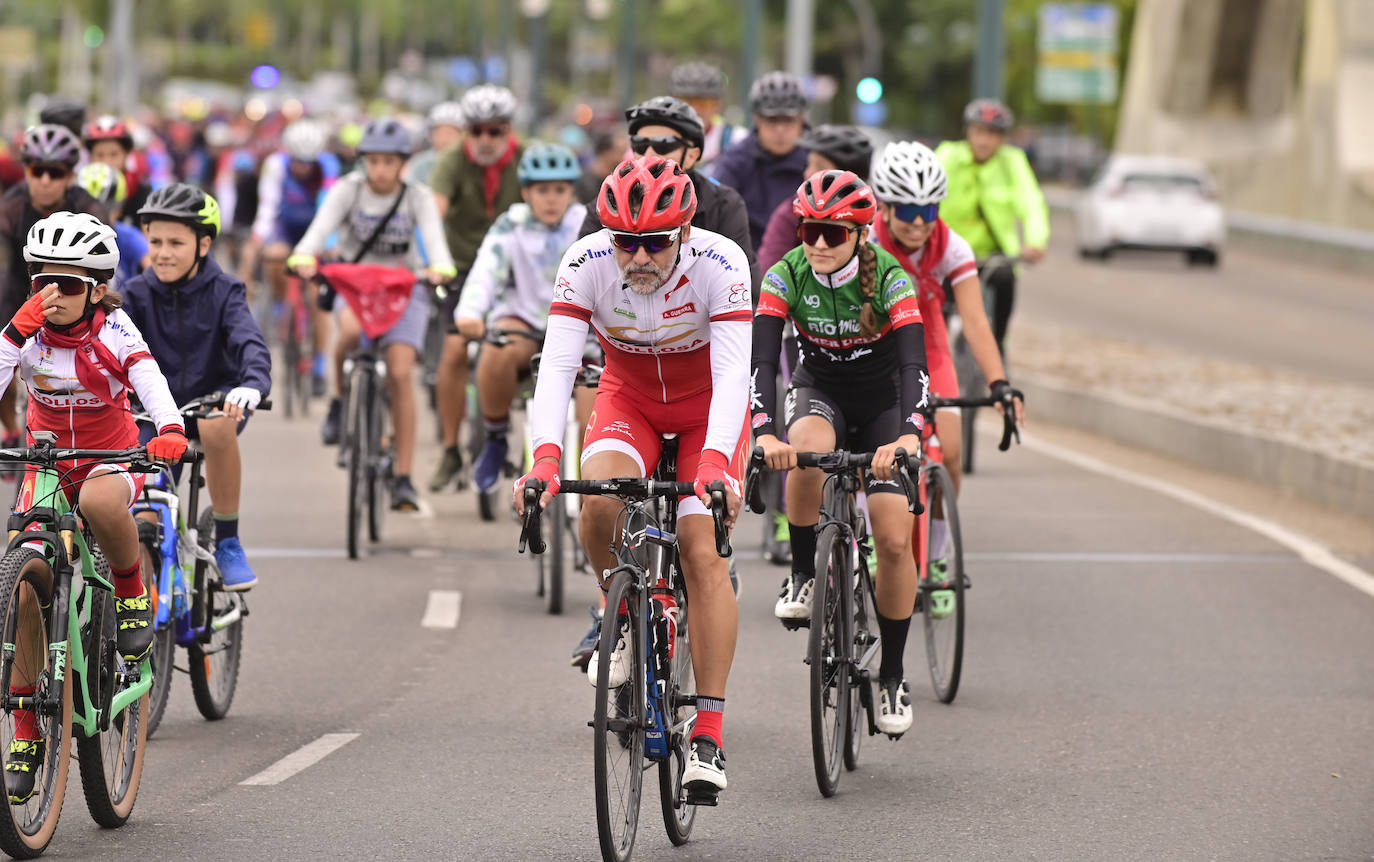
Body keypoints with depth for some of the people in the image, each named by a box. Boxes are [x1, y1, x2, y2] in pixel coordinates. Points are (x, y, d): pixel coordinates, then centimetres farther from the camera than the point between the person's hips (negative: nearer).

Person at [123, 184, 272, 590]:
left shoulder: (223, 291, -9)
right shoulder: (137, 294, -3)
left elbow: (249, 342, -25)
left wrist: (253, 384, -48)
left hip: (214, 396, -2)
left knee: (218, 425, -39)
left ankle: (228, 542, -22)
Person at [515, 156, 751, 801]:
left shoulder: (720, 264, -31)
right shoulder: (587, 263, -26)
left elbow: (733, 372, -37)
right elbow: (557, 366, -32)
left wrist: (715, 465, -53)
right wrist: (544, 458, -48)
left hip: (707, 409, -2)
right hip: (629, 401, 2)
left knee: (703, 550, -18)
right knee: (601, 499, -30)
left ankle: (709, 735, -15)